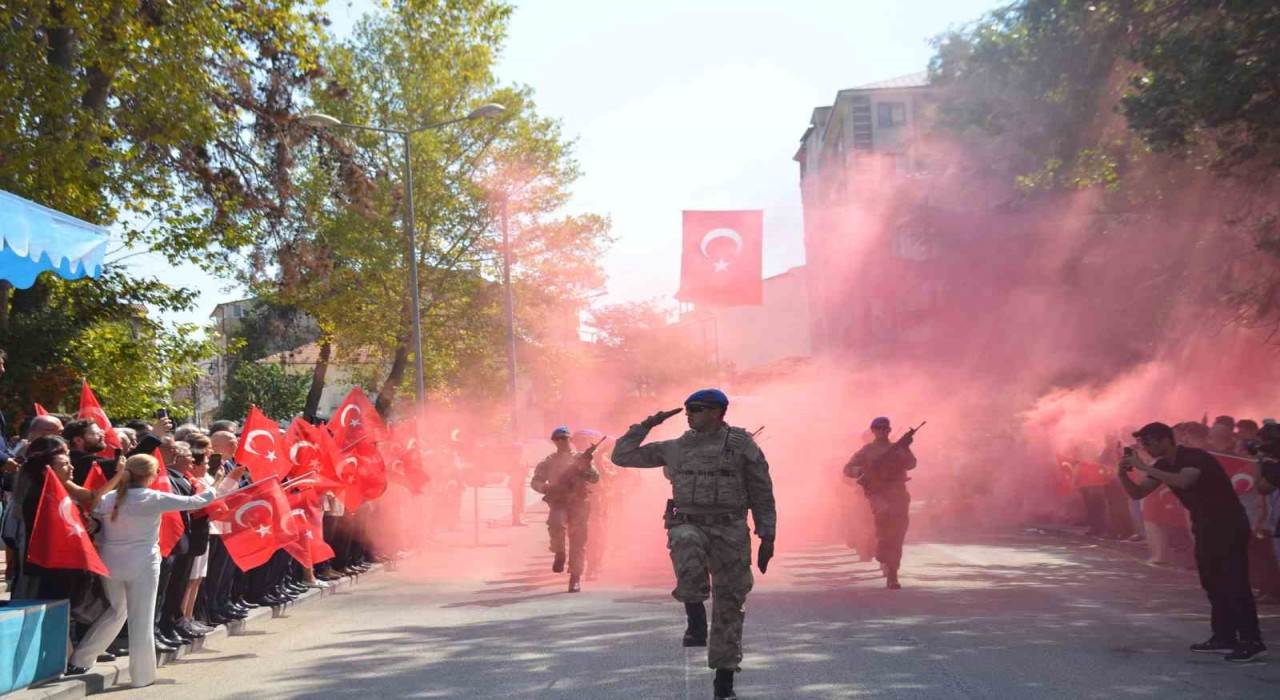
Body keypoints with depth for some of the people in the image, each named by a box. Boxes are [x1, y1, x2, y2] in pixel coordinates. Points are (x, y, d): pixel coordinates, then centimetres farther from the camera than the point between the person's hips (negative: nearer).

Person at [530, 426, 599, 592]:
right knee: (556, 523, -31)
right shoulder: (548, 461, 8)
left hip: (579, 502, 0)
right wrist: (548, 488, -15)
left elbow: (595, 478, -3)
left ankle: (575, 577, 10)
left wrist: (587, 467, -22)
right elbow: (535, 482, 4)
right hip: (559, 501, 0)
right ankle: (559, 553, -3)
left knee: (578, 541, -1)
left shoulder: (581, 457, 7)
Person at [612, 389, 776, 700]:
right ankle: (695, 615, -18)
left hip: (730, 529, -1)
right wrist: (648, 424, 8)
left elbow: (762, 494, 4)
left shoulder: (741, 444, 2)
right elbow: (621, 455, 15)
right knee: (686, 545, -37)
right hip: (689, 524, 1)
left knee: (729, 605, 1)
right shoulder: (675, 448, 11)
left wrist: (767, 538, -1)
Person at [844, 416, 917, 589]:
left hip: (898, 492, 3)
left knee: (897, 536, 0)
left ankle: (891, 576, 8)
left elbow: (910, 464, -3)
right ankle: (882, 548, -15)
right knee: (885, 511, -37)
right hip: (878, 492, -3)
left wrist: (906, 448, -20)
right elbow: (848, 468, 4)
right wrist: (862, 471, -17)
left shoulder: (897, 448, 14)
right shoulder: (867, 450, 8)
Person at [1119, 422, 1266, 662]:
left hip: (1230, 526, -9)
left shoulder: (1196, 457, -21)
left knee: (1235, 583, -10)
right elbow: (1137, 493, 3)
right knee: (1212, 583, 10)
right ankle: (1224, 637, 15)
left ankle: (1252, 641, -7)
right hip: (1205, 527, 9)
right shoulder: (1163, 465, 4)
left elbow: (1183, 481, -42)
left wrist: (1143, 467, -38)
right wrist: (1123, 474, -16)